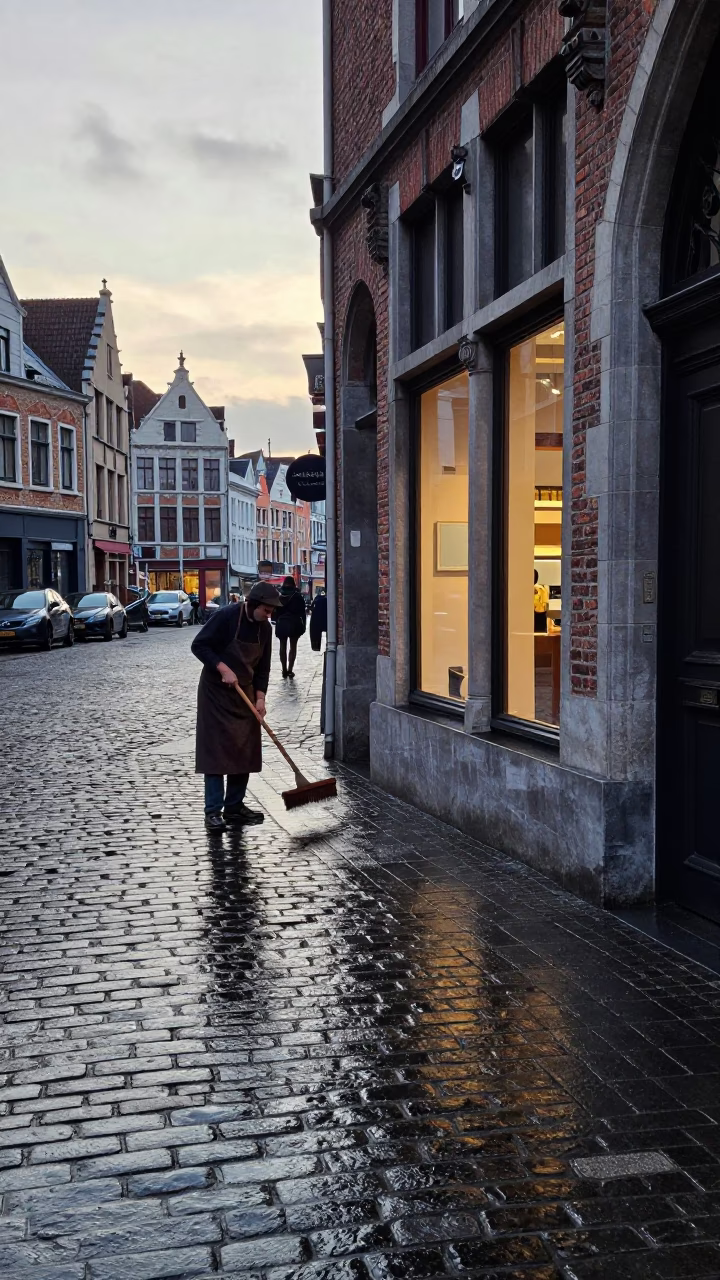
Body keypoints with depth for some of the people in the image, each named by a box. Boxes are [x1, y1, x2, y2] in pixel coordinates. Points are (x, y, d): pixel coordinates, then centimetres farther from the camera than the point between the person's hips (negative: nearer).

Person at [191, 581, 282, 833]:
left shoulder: (265, 628, 0)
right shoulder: (226, 616, -18)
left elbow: (263, 666, 5)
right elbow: (198, 645, -17)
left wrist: (260, 697, -5)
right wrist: (223, 669, -25)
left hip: (244, 694, 6)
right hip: (216, 692, -6)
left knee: (245, 751, 7)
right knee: (215, 750, -7)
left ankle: (235, 807, 17)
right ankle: (213, 811, -4)